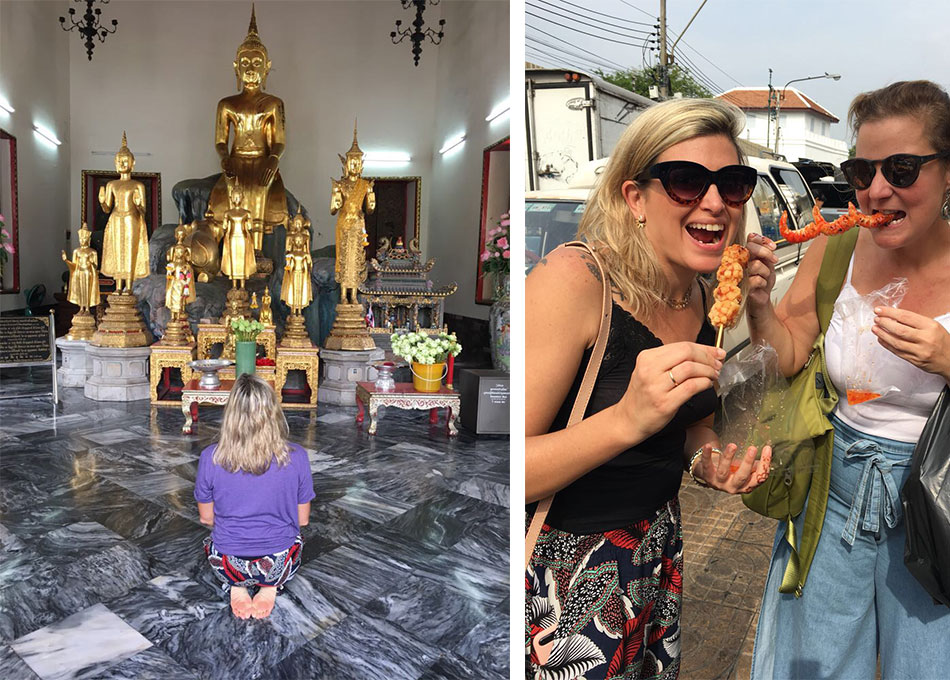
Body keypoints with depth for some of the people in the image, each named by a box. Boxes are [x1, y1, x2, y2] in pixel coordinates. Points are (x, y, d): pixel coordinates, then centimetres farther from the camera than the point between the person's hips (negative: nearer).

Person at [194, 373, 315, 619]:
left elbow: (206, 518, 0)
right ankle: (271, 587, 9)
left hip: (228, 565, 1)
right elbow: (302, 519, -3)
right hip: (278, 564, -1)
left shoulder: (210, 458, -15)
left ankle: (236, 586, 10)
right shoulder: (296, 457, -16)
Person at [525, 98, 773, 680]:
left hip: (658, 543, 8)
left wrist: (712, 461, -7)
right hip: (561, 568, -7)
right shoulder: (574, 279, -24)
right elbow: (519, 471, -25)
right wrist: (626, 419, -38)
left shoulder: (706, 302, -1)